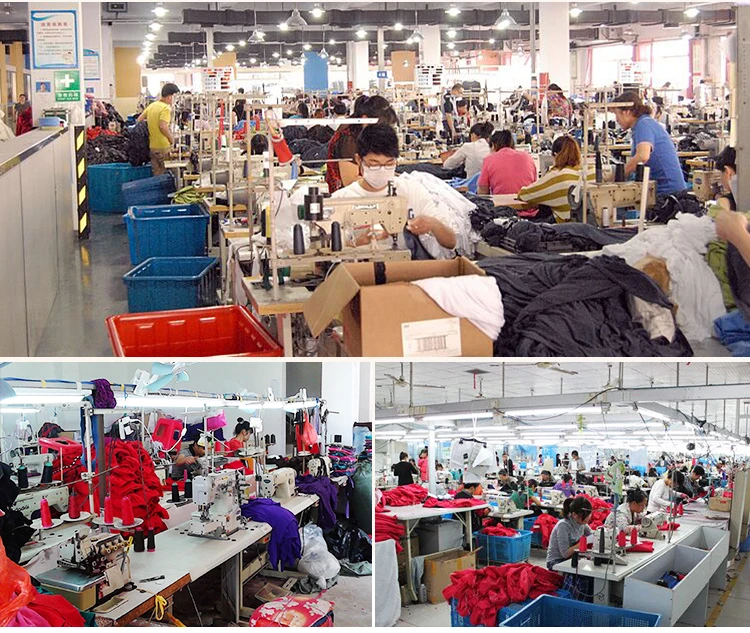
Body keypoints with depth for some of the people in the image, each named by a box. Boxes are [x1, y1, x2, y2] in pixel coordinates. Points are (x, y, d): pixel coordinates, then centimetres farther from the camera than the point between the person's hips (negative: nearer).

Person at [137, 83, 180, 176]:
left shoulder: (152, 105, 11)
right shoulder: (166, 108, -15)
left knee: (157, 174, 14)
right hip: (163, 146, -8)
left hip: (152, 146, 8)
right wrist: (171, 138, -12)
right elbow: (163, 126, -26)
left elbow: (139, 119, 17)